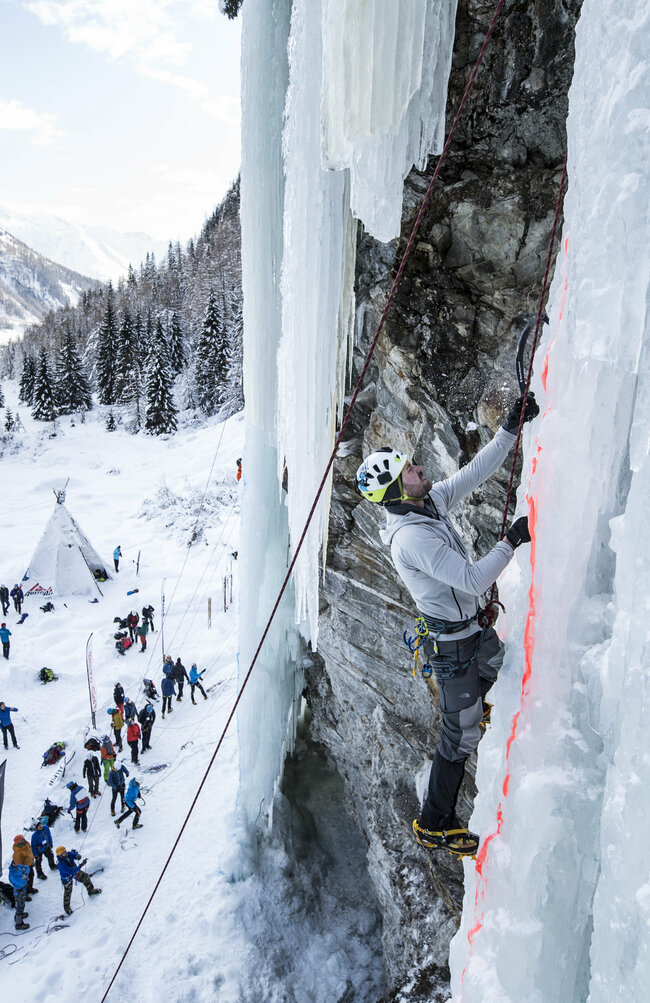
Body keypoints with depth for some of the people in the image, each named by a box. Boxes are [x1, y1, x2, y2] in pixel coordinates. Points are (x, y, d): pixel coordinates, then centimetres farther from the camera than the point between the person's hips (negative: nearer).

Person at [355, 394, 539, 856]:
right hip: (453, 644, -8)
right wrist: (512, 541, -26)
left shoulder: (429, 503, -6)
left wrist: (511, 428, -6)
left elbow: (476, 471, -1)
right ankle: (434, 825, 27)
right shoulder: (413, 538, -32)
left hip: (474, 624, 9)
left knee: (503, 666, 35)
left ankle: (474, 706, 67)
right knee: (461, 737, 6)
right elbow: (474, 580, -34)